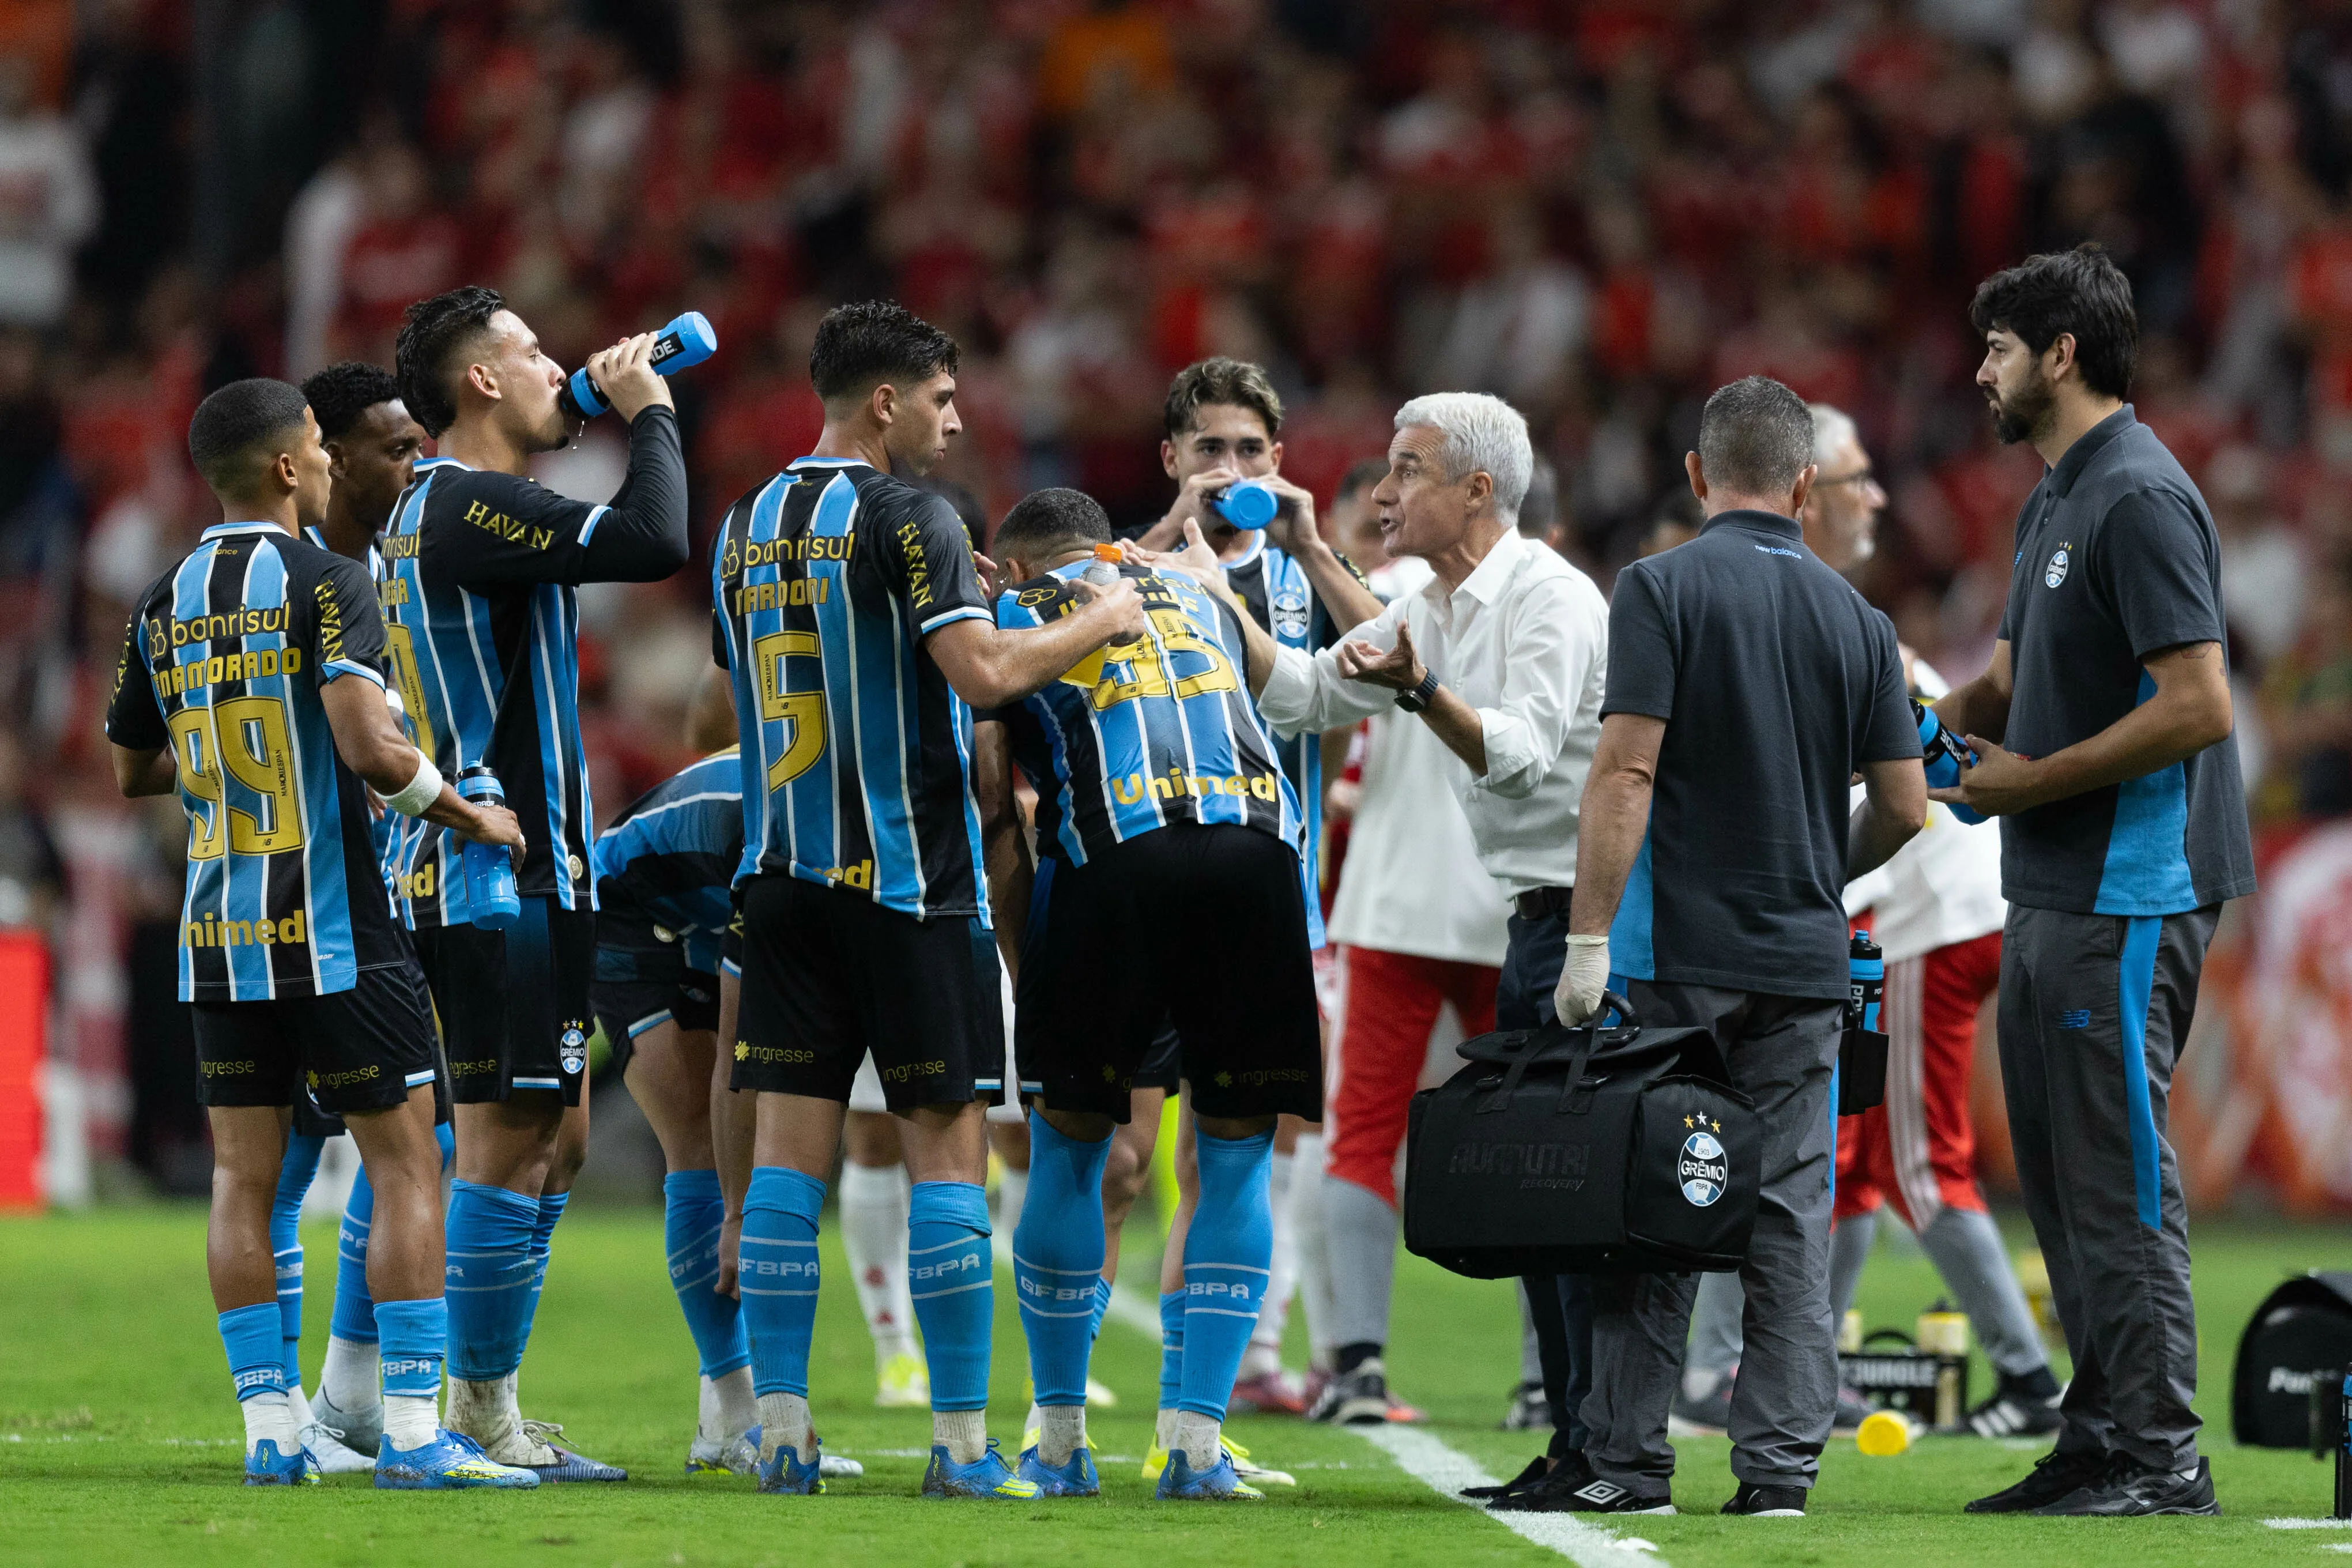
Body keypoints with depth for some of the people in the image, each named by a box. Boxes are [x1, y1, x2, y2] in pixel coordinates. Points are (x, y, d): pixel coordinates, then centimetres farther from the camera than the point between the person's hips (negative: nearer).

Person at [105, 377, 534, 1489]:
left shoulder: (166, 605, 9)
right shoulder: (322, 585, -11)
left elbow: (132, 771, 18)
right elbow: (371, 747, -22)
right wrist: (472, 818, -7)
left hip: (217, 938, 6)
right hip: (332, 934, -6)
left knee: (243, 1177, 8)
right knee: (407, 1165, -1)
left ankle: (269, 1430, 5)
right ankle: (412, 1432, -7)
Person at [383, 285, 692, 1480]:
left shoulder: (433, 507, 17)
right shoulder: (469, 506, -15)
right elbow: (654, 542, -24)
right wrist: (647, 414, -12)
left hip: (473, 875, 11)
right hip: (506, 876, -11)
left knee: (553, 1141, 14)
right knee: (511, 1143, -8)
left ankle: (483, 1411, 16)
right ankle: (480, 1416, -6)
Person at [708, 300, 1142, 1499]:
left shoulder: (746, 530, 12)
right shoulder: (903, 516, -10)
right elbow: (984, 672, -21)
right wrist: (1098, 624, -5)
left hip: (783, 875, 6)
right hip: (906, 877, -6)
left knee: (787, 1151, 4)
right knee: (947, 1147, -1)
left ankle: (781, 1432, 1)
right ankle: (961, 1442, -1)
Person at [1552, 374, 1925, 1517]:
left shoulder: (1662, 590, -6)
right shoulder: (1856, 618, 7)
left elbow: (1626, 769, -13)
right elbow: (1904, 809, 8)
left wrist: (1589, 939, -12)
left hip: (1677, 952, -3)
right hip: (1805, 957, 3)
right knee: (1789, 1217, 5)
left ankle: (1627, 1460, 2)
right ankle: (1778, 1463, 0)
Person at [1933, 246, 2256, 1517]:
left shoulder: (2139, 497, -15)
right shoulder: (2052, 502, 17)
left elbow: (2198, 706, -22)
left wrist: (2036, 780, -15)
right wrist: (1950, 718, 6)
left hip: (2127, 897, -10)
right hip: (2048, 892, 10)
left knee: (2119, 1178, -9)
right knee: (2059, 1177, 13)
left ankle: (2161, 1458, -7)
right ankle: (2099, 1441, 18)